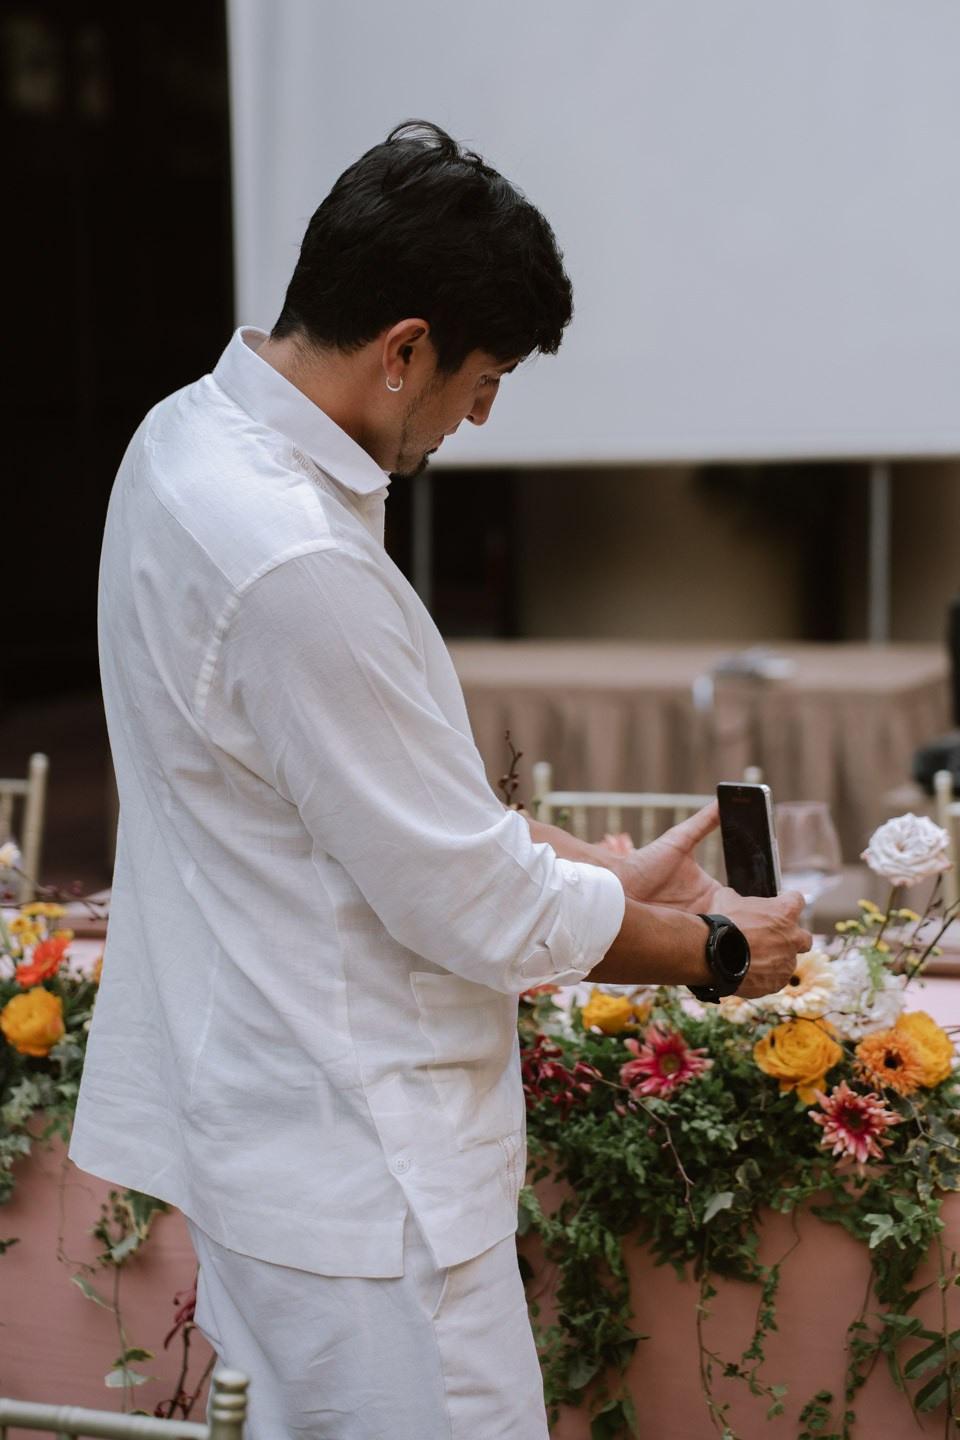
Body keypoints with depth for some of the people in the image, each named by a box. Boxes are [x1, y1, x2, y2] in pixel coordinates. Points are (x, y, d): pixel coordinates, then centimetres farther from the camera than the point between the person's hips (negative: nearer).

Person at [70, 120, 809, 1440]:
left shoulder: (191, 436, 3)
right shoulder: (297, 568, -29)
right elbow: (474, 912, -21)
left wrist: (607, 872, 10)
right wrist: (711, 950, -4)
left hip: (269, 1121, 10)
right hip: (353, 1173, -10)